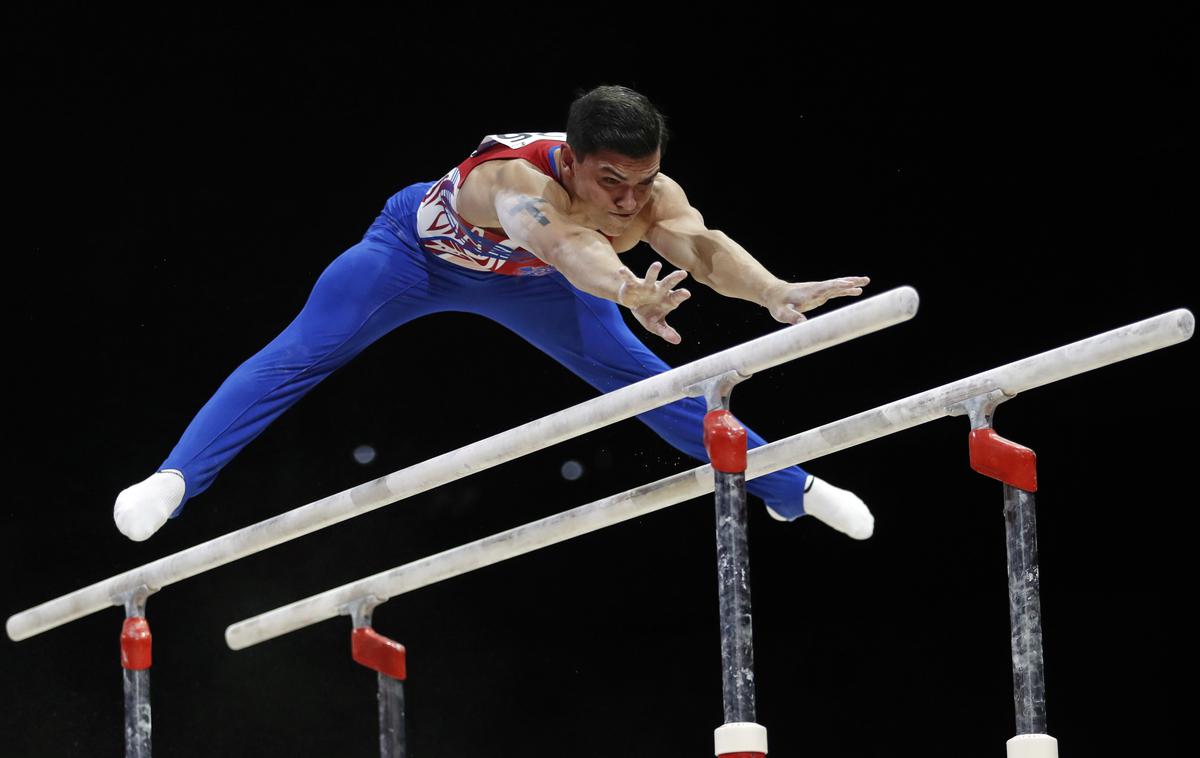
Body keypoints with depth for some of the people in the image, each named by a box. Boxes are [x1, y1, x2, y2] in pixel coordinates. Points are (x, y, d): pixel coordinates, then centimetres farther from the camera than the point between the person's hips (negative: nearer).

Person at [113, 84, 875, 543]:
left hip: (518, 277, 4)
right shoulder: (518, 180, -48)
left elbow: (702, 244, -53)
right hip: (423, 242, -4)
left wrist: (776, 292, -74)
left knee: (641, 377, 9)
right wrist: (630, 293, -90)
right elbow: (569, 242, -69)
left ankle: (790, 485, 23)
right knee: (298, 357, -16)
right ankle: (174, 479, -15)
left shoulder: (654, 198, -34)